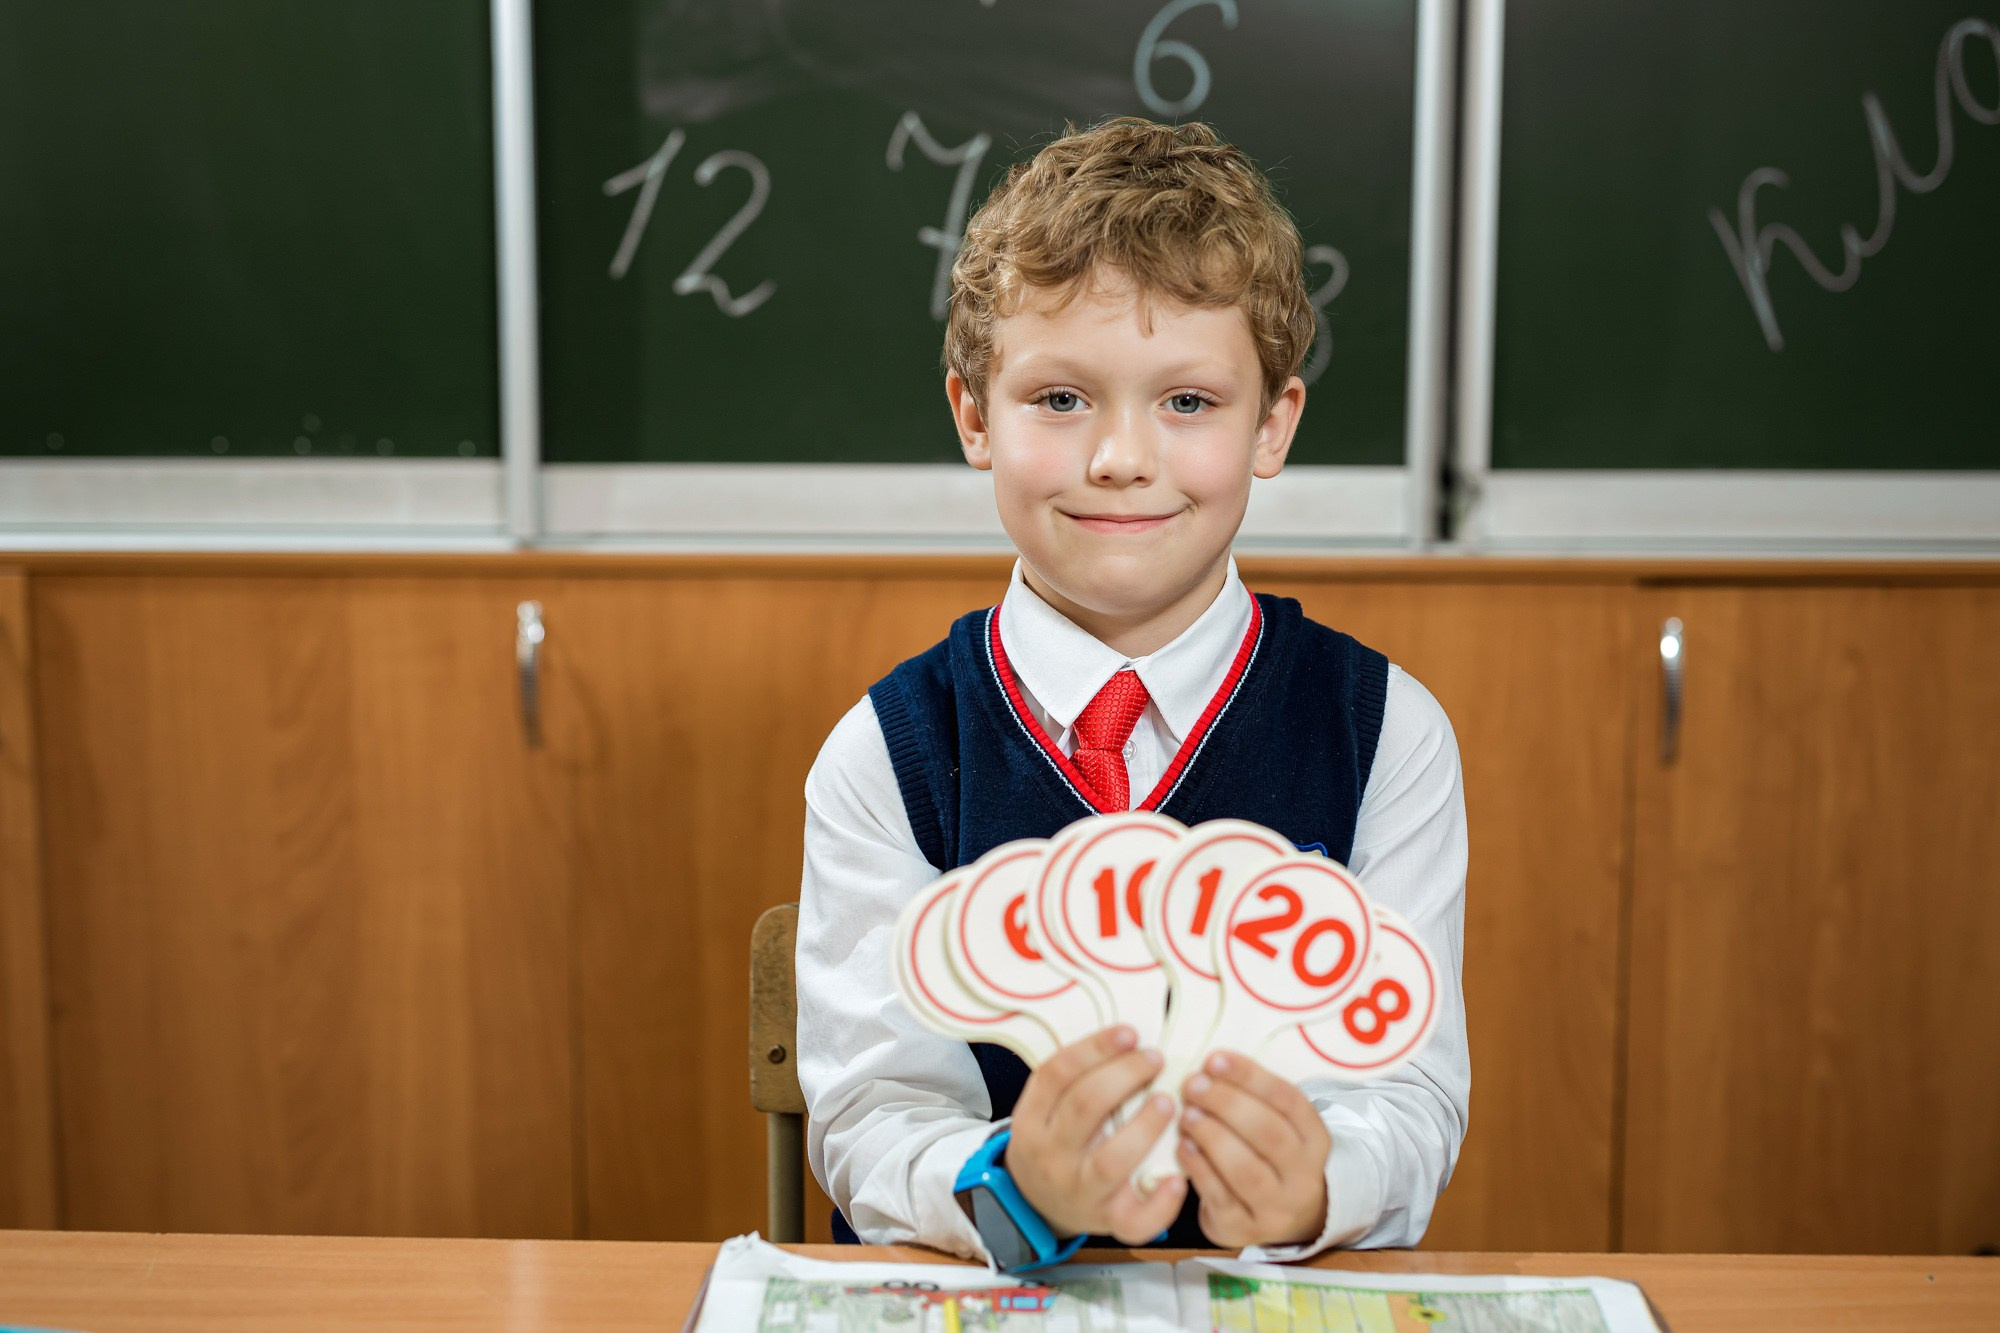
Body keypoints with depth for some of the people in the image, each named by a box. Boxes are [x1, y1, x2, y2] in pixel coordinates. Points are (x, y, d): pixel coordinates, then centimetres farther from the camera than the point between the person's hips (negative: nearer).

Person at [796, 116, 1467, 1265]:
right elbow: (869, 1115, -7)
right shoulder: (887, 756, -1)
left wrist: (1309, 1196, -24)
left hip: (1290, 1299, 1)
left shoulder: (1388, 734, 1)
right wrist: (1014, 1191, -27)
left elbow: (1416, 1095, -4)